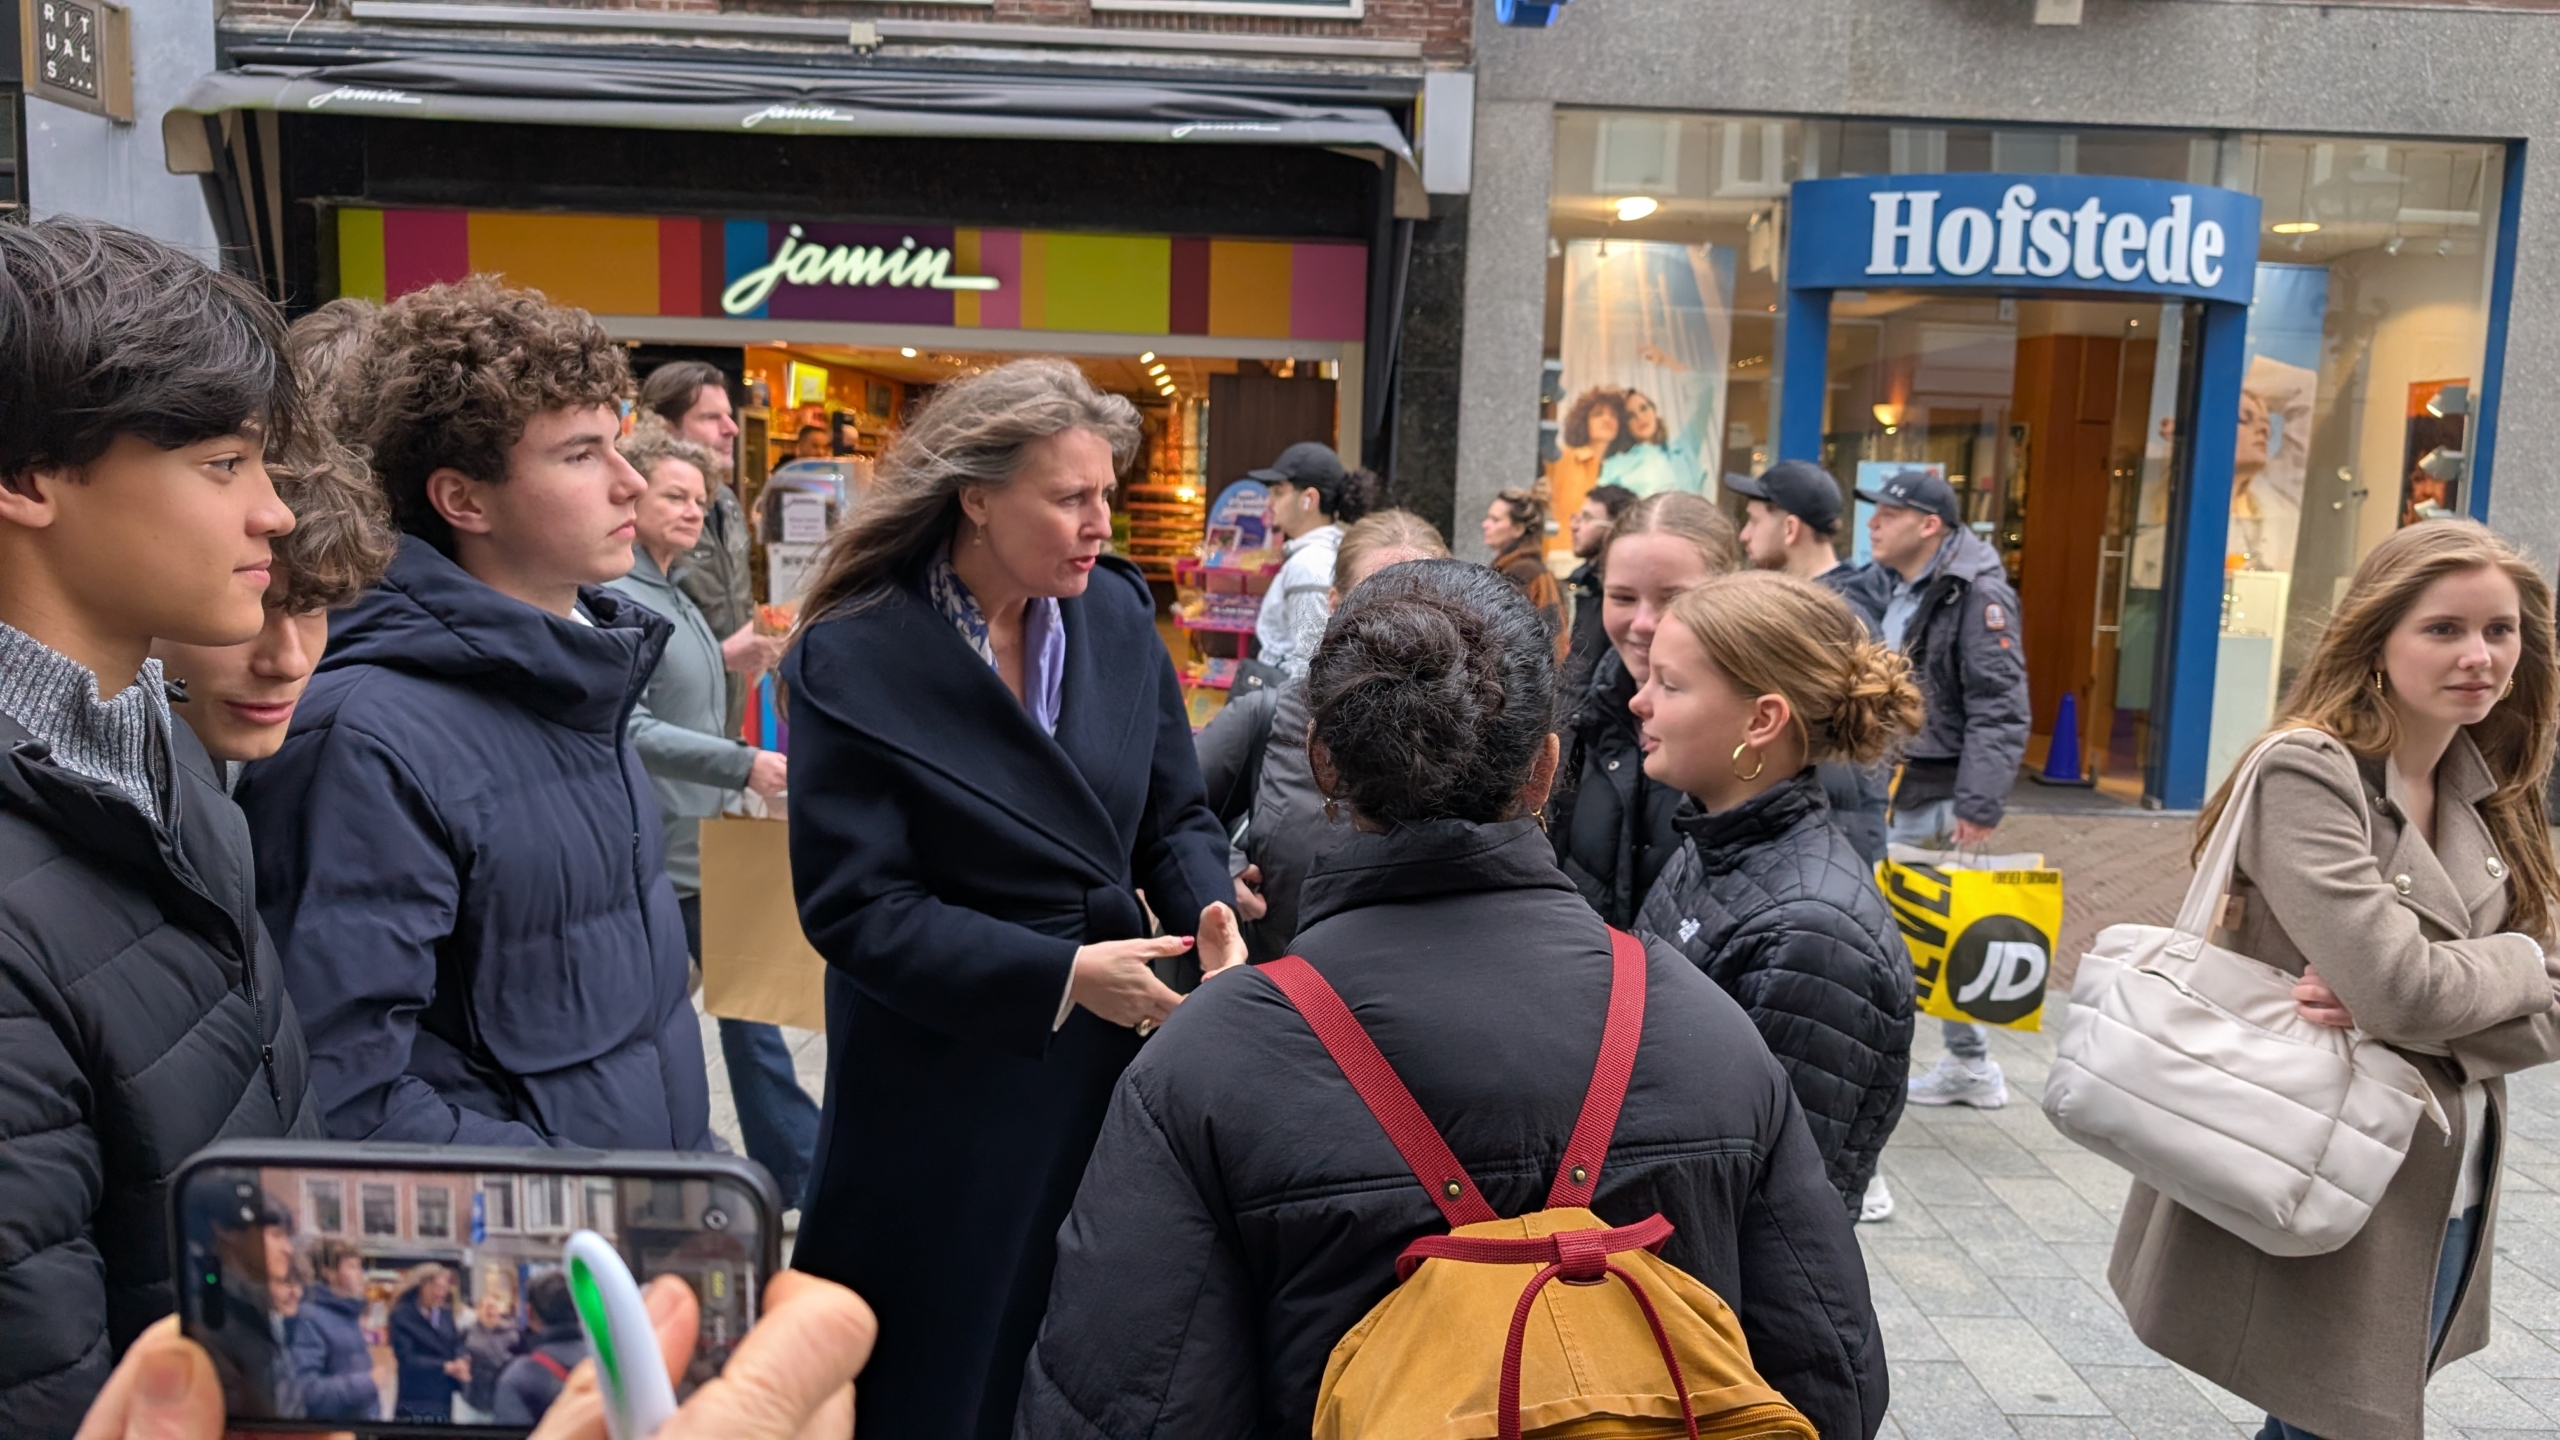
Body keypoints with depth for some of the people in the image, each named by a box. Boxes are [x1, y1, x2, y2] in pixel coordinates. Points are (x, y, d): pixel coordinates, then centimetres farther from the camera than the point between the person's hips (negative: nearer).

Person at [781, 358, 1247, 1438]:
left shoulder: (1116, 611, 0)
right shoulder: (855, 658, -14)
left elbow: (1175, 815, 7)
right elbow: (857, 906, -16)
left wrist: (1212, 915, -13)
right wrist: (1062, 975, -21)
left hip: (1114, 1056, 5)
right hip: (947, 1084, -4)